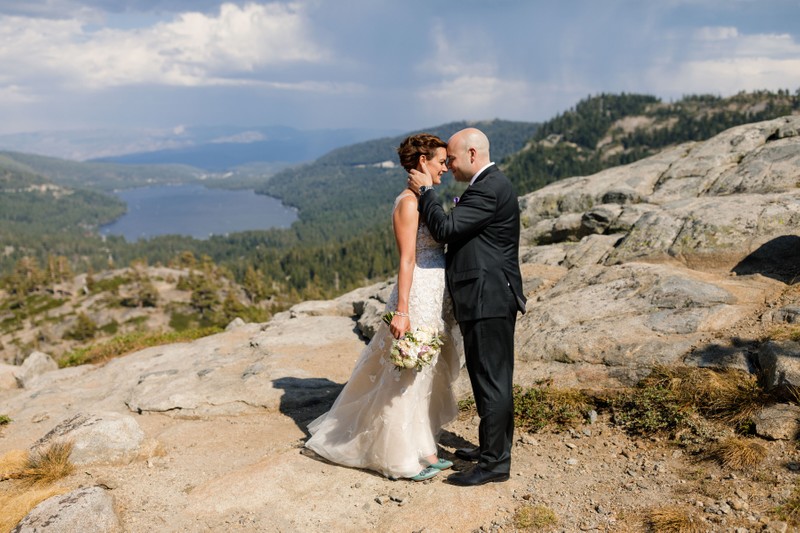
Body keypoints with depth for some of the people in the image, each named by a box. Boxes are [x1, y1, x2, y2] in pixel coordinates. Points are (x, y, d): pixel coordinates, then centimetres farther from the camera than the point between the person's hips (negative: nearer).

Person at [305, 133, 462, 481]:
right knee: (409, 376, 1)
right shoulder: (409, 203, -15)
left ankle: (423, 450, 29)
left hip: (436, 296, 10)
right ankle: (402, 457, 15)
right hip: (418, 296, -10)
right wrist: (401, 311, -23)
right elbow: (407, 260, -21)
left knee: (428, 374, 16)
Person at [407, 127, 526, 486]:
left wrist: (425, 191, -9)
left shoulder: (489, 188, -17)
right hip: (489, 298, 11)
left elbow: (445, 228, -20)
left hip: (488, 299, -11)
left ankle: (495, 462, 7)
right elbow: (459, 232, 19)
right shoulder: (491, 184, 17)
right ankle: (493, 447, 31)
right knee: (492, 377, 18)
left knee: (492, 379, -3)